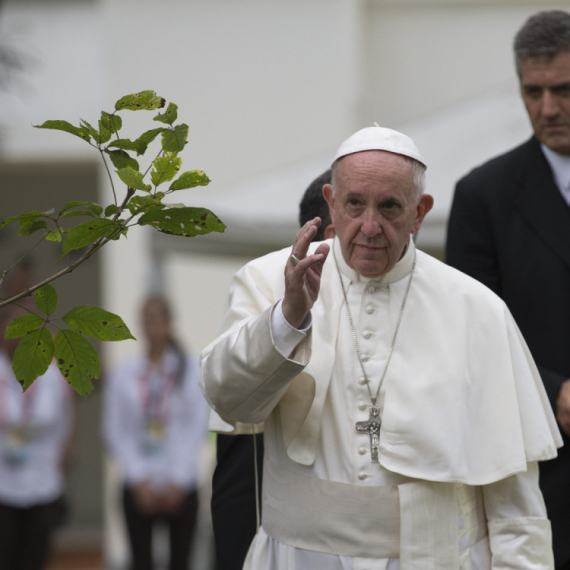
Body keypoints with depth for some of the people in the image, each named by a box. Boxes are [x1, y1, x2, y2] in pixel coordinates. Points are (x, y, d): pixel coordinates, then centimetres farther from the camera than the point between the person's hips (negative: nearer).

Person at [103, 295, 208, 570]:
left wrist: (177, 481, -7)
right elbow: (115, 431, 2)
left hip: (180, 485, -1)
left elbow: (196, 427, -1)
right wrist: (139, 479, -6)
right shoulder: (123, 374, 4)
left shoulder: (191, 370, 2)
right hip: (139, 485, 1)